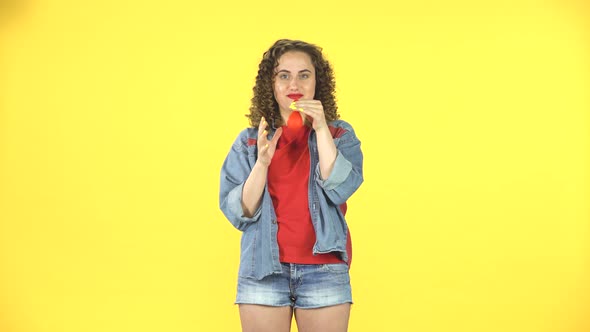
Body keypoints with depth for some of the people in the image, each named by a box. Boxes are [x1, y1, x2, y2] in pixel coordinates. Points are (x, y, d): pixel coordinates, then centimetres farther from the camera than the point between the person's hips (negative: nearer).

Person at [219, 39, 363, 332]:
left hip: (323, 270, 0)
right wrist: (262, 161, -15)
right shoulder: (249, 140, 5)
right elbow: (238, 213, -2)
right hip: (264, 269, 0)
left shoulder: (340, 135, 5)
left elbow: (340, 189, -11)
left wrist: (321, 129, -14)